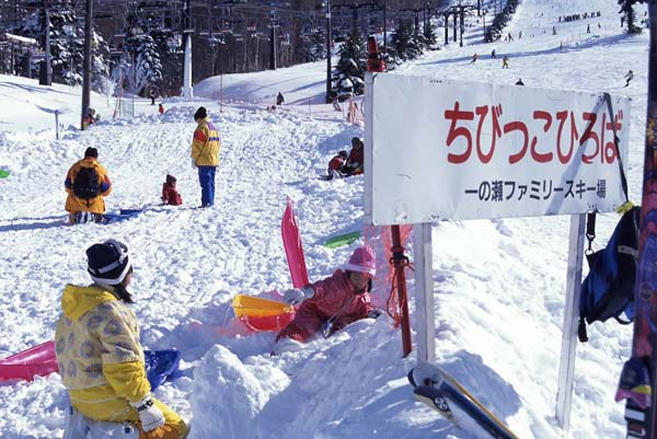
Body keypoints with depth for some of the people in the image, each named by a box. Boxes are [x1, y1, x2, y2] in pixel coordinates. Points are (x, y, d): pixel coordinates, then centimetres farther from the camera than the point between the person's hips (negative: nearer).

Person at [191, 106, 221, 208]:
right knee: (211, 181, 13)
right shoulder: (213, 127, 16)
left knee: (205, 182, -8)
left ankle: (206, 202, -10)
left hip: (204, 161, -9)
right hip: (214, 160, 9)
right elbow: (218, 143, 20)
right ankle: (211, 201, 15)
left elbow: (197, 145, -15)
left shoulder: (201, 128, -12)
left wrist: (193, 158, -9)